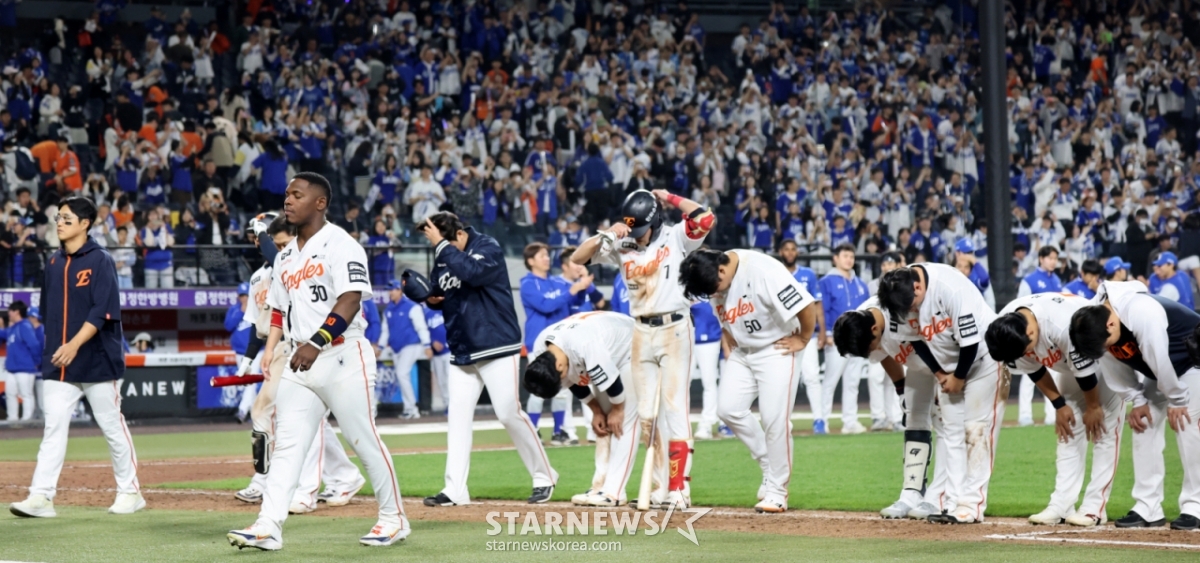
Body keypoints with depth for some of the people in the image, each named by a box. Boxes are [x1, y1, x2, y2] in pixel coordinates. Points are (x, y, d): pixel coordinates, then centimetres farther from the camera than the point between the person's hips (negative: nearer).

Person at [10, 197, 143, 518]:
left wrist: (75, 344, -26)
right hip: (59, 363, 5)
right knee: (53, 426, -3)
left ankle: (130, 492, 15)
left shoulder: (100, 261, -8)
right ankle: (41, 497, -9)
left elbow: (102, 312, -17)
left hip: (97, 361, -5)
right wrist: (53, 349, 13)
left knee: (112, 426, 4)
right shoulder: (55, 263, 11)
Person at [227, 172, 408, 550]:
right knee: (286, 444, -2)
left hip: (343, 357, -7)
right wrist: (270, 349, 6)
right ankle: (269, 527, -8)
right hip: (301, 363, 7)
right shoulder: (285, 257, 17)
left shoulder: (340, 245, -8)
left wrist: (317, 342, -30)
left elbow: (350, 301, -19)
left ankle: (394, 518, 13)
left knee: (364, 441, -1)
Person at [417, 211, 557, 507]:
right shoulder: (444, 258, 9)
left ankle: (543, 476, 7)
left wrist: (441, 245, -25)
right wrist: (430, 297, -3)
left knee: (509, 413, -7)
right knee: (458, 416, 0)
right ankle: (455, 489, -1)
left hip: (497, 347, -7)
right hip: (461, 351, 7)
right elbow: (440, 295, 20)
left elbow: (471, 271, -32)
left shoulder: (488, 248, -11)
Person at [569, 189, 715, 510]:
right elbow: (577, 258, 3)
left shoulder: (675, 238, -4)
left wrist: (669, 199, -12)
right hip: (641, 333, 5)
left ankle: (679, 489, -12)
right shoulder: (622, 246, 6)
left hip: (674, 330, -5)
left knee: (673, 408, -10)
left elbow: (706, 219, -21)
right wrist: (607, 235, -11)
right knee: (646, 414, 6)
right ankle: (662, 487, 13)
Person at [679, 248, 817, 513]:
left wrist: (803, 340, -14)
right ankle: (769, 465, 13)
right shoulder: (712, 277, -4)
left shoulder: (763, 271, -28)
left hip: (777, 351, -7)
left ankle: (777, 490, 3)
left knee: (775, 419, -9)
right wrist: (728, 346, 5)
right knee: (728, 409, -5)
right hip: (741, 352, 7)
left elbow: (807, 306, -26)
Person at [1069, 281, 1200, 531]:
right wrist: (1138, 401, -7)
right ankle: (1148, 508, 4)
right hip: (1160, 373, 7)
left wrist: (1176, 400, -22)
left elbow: (1160, 360, -31)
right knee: (1144, 424, 0)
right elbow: (1116, 366, -4)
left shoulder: (1142, 313, -40)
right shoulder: (1093, 322, -17)